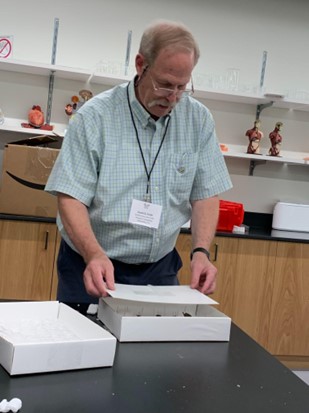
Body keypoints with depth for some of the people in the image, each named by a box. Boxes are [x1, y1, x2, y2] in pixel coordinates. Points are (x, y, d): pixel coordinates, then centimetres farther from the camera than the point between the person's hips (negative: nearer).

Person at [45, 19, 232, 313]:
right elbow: (71, 198, -15)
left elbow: (205, 194, 1)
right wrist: (95, 255, -31)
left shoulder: (198, 120, -3)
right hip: (92, 268, -2)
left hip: (160, 270, 3)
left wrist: (201, 251, -14)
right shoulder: (95, 116, -13)